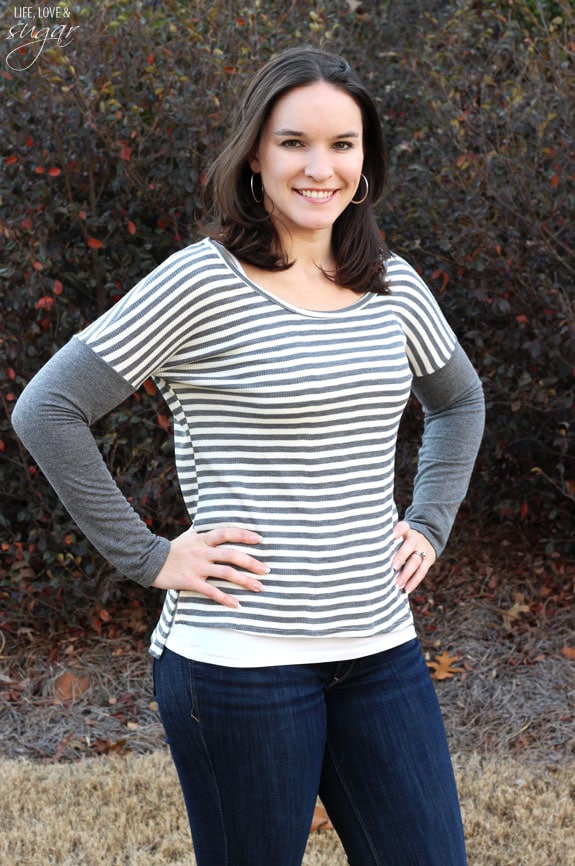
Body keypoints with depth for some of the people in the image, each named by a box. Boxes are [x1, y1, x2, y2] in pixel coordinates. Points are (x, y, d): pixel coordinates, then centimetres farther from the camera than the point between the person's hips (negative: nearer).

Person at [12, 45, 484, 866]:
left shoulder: (395, 286, 7)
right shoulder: (203, 282, -10)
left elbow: (459, 400, 26)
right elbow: (47, 411, -11)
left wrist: (430, 524, 13)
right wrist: (147, 557, -11)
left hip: (380, 650, 6)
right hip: (241, 660, -5)